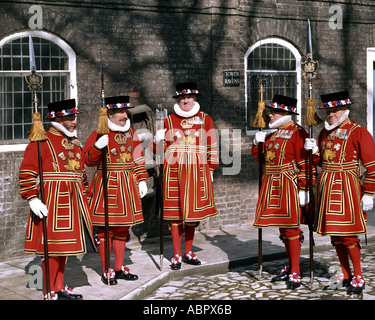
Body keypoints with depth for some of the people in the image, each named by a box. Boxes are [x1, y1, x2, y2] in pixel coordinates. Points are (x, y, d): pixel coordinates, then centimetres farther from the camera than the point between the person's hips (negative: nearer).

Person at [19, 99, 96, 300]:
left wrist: (84, 197, 20)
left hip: (73, 202, 8)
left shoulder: (74, 142, 16)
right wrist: (32, 199, -20)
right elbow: (26, 173, -13)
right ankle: (51, 292, 6)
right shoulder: (41, 142, -9)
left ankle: (60, 287, 23)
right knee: (53, 246, -4)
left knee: (64, 244, 13)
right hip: (52, 201, -7)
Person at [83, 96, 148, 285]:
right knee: (106, 229, -1)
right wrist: (97, 147, -27)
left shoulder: (130, 133, 10)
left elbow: (138, 159, 17)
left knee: (123, 228, 12)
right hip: (106, 185, -6)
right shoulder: (99, 134, -7)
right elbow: (89, 160, -9)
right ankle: (106, 272, 7)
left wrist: (141, 180, 10)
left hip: (127, 186, 6)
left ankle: (119, 268, 23)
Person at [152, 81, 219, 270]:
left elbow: (212, 146, 12)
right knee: (175, 212, -2)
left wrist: (211, 169, 8)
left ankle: (188, 252, 19)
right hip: (174, 171, -1)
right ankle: (177, 255, 6)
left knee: (193, 211, 5)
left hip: (197, 171, 1)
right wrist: (158, 139, -11)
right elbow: (159, 148, 11)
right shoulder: (169, 120, 8)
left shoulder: (205, 119, 9)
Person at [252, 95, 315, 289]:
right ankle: (290, 268, 25)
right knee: (283, 228, 14)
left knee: (291, 228, -5)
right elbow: (259, 156, 22)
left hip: (288, 186, -8)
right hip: (272, 186, 8)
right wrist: (257, 142, 2)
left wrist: (303, 190, -19)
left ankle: (295, 273, 0)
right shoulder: (273, 133, 14)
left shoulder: (297, 133, -11)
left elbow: (305, 164, -15)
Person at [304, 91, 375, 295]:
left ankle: (358, 278, 9)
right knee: (334, 234, 9)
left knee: (348, 234, -5)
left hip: (347, 186, -6)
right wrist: (314, 150, -1)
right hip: (326, 185, 6)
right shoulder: (325, 133, 13)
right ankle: (345, 275, 21)